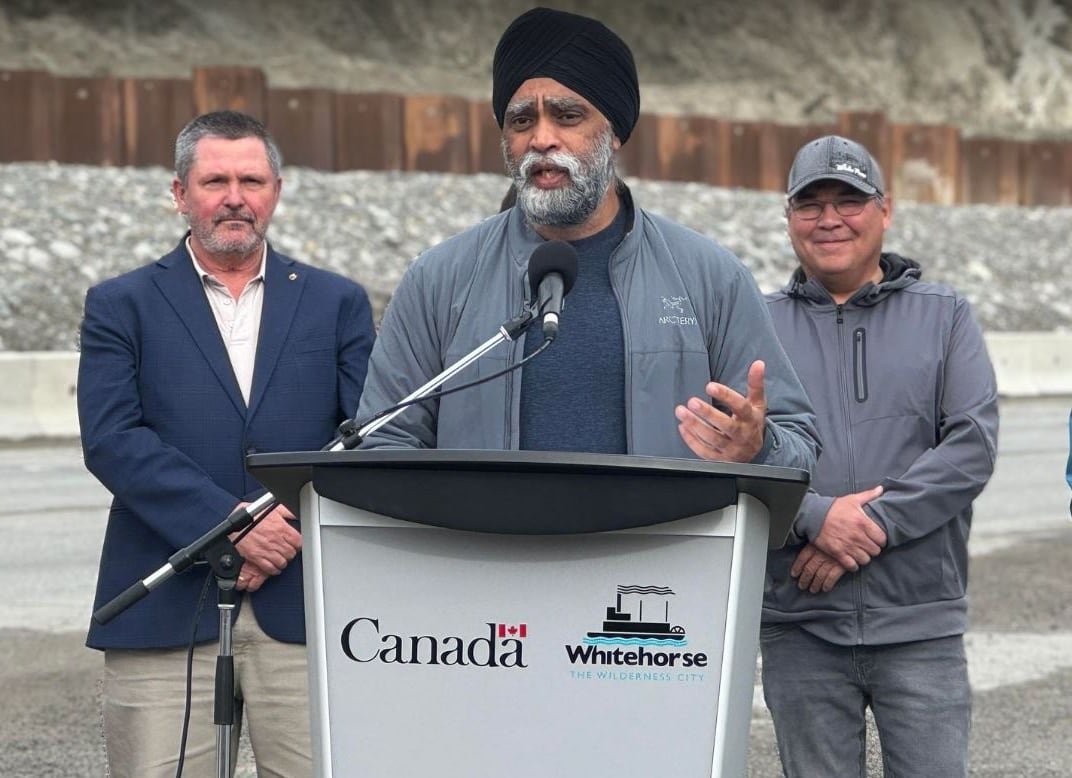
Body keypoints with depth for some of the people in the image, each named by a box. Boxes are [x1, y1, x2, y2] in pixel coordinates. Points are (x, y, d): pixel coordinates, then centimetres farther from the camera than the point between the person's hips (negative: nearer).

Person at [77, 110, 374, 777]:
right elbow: (111, 439, -4)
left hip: (304, 605, 1)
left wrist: (298, 522, -11)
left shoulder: (339, 303, 15)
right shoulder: (122, 306, 9)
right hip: (165, 615, -1)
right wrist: (227, 522, -13)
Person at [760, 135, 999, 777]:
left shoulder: (946, 317, 9)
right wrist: (815, 516, -17)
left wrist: (876, 523, -14)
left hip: (921, 623, 0)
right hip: (799, 627, 1)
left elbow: (973, 445, -3)